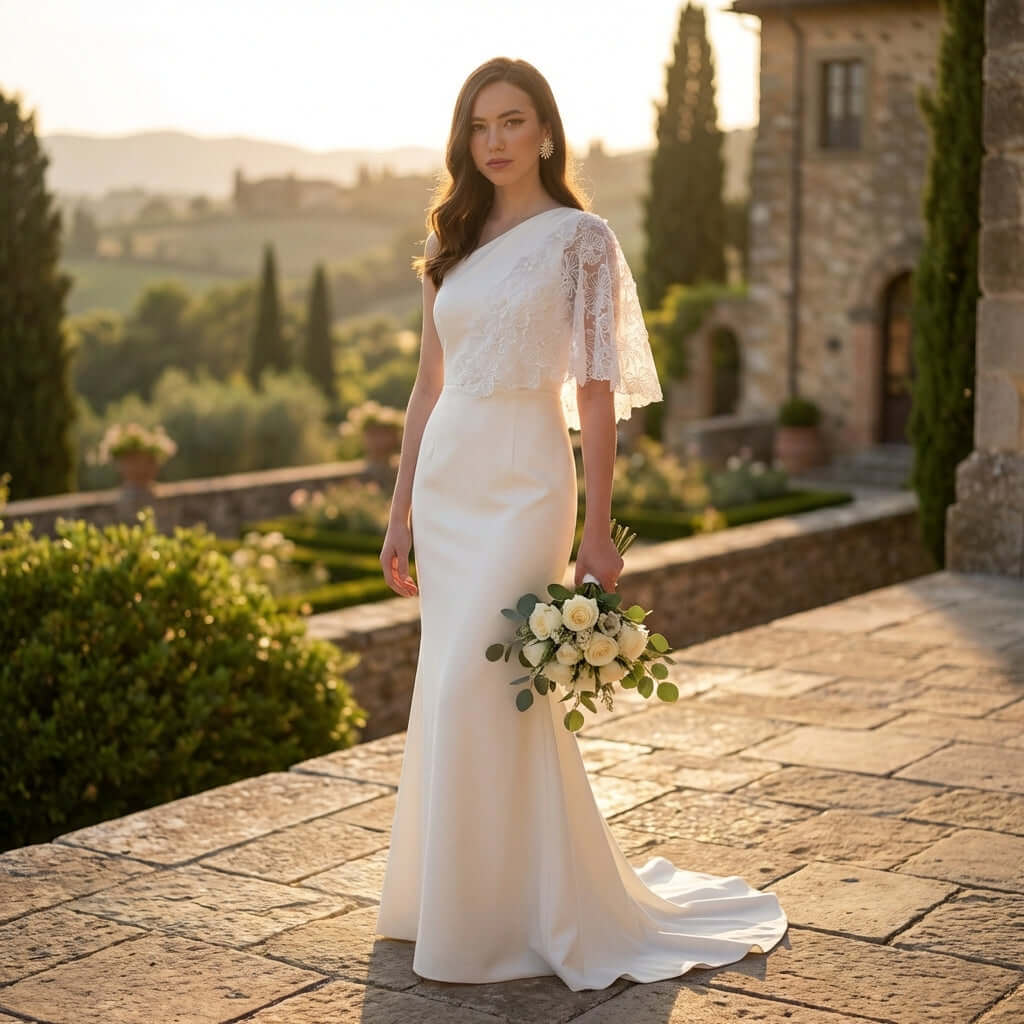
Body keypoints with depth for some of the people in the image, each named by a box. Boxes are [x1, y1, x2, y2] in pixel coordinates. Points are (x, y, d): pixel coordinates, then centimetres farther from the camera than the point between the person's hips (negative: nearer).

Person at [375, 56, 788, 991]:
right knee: (449, 690, 9)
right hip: (446, 475, 6)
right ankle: (444, 891, 26)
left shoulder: (580, 238, -4)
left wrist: (597, 527, -11)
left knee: (475, 688, -10)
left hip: (524, 479, -6)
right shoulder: (454, 246, 13)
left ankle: (497, 918, 3)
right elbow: (430, 387, 14)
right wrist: (401, 512, 12)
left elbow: (597, 390, -7)